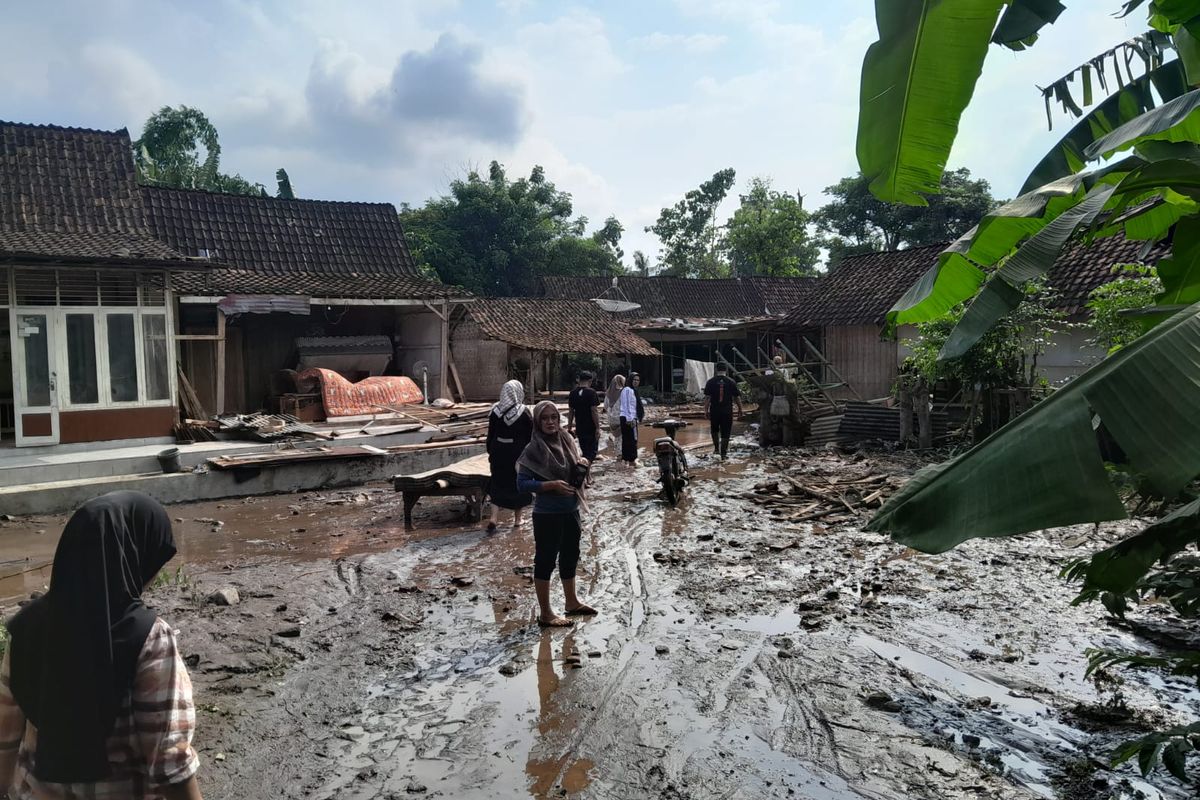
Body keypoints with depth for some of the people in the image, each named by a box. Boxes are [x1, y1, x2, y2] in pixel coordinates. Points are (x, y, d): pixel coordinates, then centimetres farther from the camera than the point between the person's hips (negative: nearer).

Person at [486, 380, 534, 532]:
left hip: (499, 452, 3)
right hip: (518, 453, -2)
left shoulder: (495, 411, -2)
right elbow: (531, 436, -7)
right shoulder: (524, 412, -11)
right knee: (518, 485, 11)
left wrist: (490, 453, 13)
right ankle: (517, 519, 21)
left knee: (498, 485, 11)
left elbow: (490, 435, 4)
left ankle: (494, 517, -3)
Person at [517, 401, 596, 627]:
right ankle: (545, 613, 17)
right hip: (547, 514, -7)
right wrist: (552, 485, -24)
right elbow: (522, 483, -16)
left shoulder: (566, 440, 2)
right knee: (545, 560, 4)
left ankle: (572, 602, 39)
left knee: (570, 556, 20)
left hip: (571, 509, 7)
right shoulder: (534, 448, -15)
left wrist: (582, 463, -7)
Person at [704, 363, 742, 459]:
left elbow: (707, 398, -5)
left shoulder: (711, 382, -3)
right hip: (727, 411, 0)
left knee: (714, 429, 21)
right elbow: (737, 397, 2)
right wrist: (740, 409, 14)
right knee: (725, 432, 5)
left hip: (714, 411, 0)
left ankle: (716, 448, 19)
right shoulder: (731, 382, -1)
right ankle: (723, 453, 4)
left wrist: (706, 411, 1)